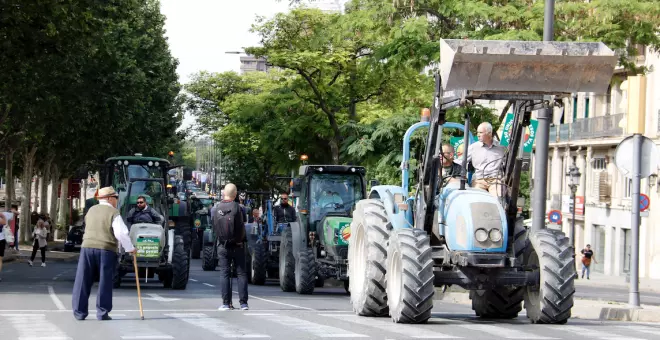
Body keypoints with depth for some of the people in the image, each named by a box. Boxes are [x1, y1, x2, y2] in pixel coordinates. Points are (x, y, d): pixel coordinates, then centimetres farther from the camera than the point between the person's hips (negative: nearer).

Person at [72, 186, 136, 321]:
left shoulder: (91, 210, 13)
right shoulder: (113, 213, -3)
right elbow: (121, 233, -11)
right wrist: (130, 248, -1)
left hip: (87, 247, 4)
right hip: (107, 250, -4)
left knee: (83, 281, 6)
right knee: (105, 283, 3)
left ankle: (79, 312, 5)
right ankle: (102, 312, 2)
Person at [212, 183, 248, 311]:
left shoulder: (215, 208, -3)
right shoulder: (237, 207, -12)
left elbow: (214, 227, 4)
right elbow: (241, 227, -7)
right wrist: (242, 239, 7)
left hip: (222, 246, 2)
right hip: (237, 245, -2)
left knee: (224, 273, 5)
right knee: (241, 273, 5)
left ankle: (226, 303, 1)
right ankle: (243, 302, 2)